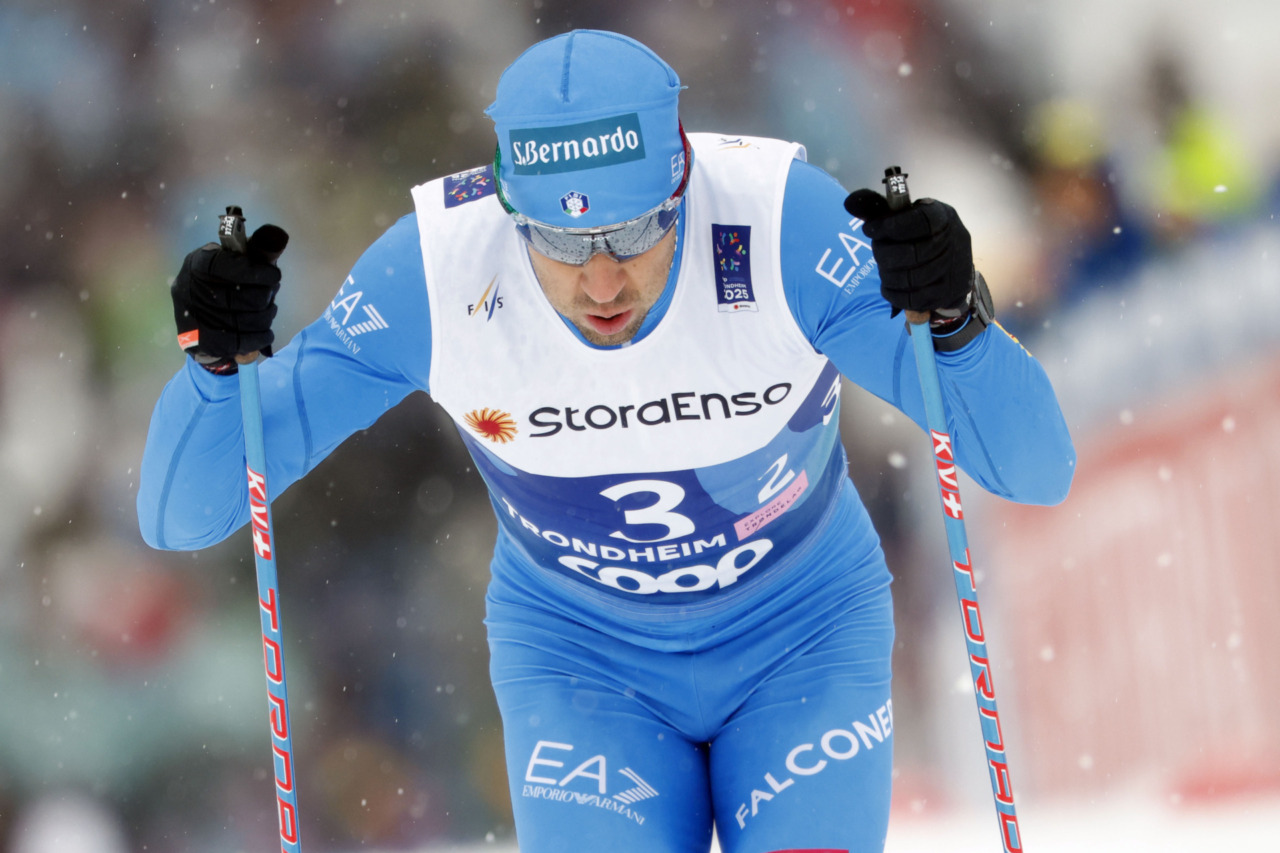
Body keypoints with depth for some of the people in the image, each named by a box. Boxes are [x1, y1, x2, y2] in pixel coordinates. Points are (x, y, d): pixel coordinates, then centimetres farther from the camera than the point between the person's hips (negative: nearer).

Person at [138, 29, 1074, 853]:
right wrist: (218, 358, -40)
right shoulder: (436, 269, -27)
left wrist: (956, 319, -48)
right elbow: (181, 516, -21)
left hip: (803, 639, 0)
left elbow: (1038, 469, -29)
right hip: (577, 655, 0)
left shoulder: (784, 221, -30)